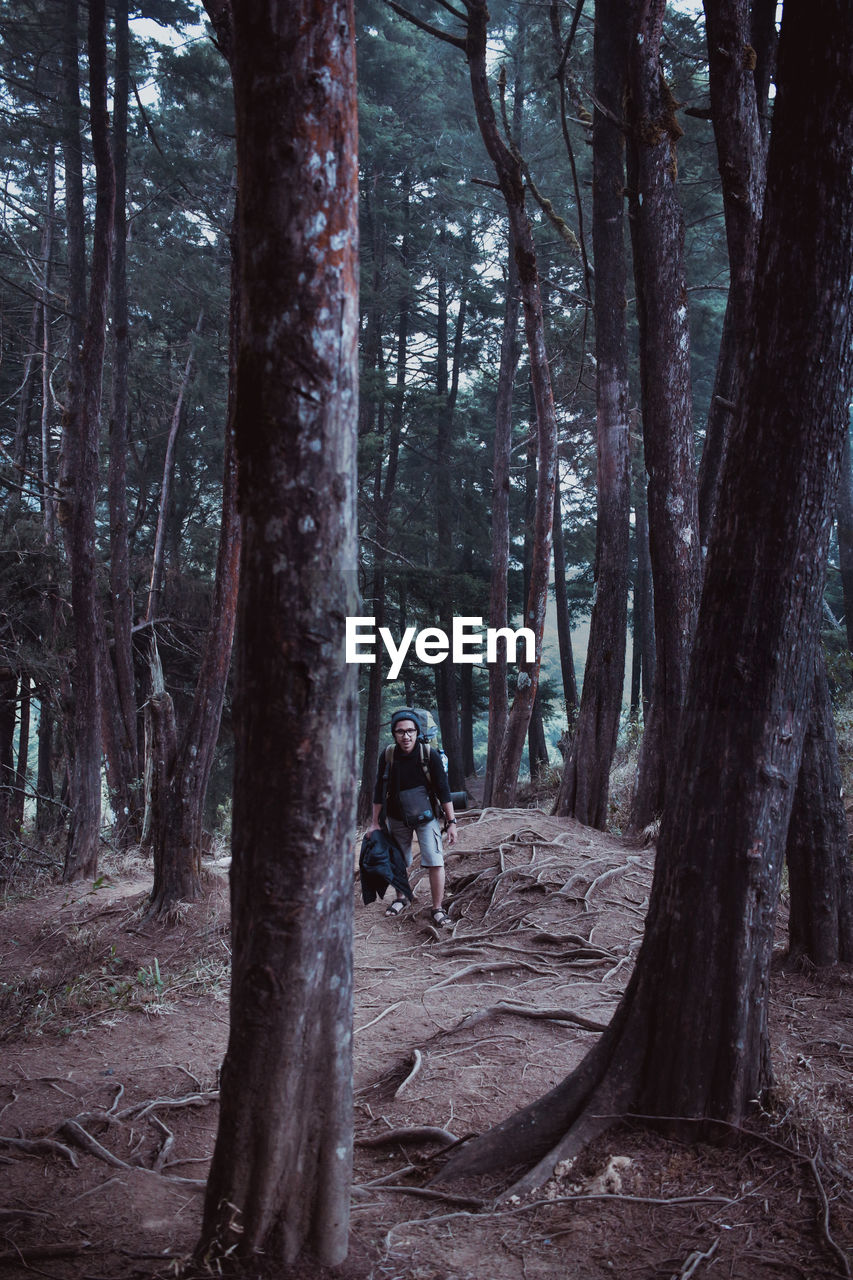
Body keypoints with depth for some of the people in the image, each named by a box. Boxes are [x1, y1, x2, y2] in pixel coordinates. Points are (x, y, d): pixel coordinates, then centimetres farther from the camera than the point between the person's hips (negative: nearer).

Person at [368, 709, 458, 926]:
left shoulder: (429, 754, -16)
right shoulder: (387, 756, -9)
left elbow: (443, 790, -11)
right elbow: (379, 791, 1)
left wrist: (451, 822, -12)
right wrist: (375, 823, 3)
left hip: (426, 816, -2)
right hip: (397, 817, 3)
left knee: (435, 861, -11)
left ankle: (437, 908, 0)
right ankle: (400, 898, 37)